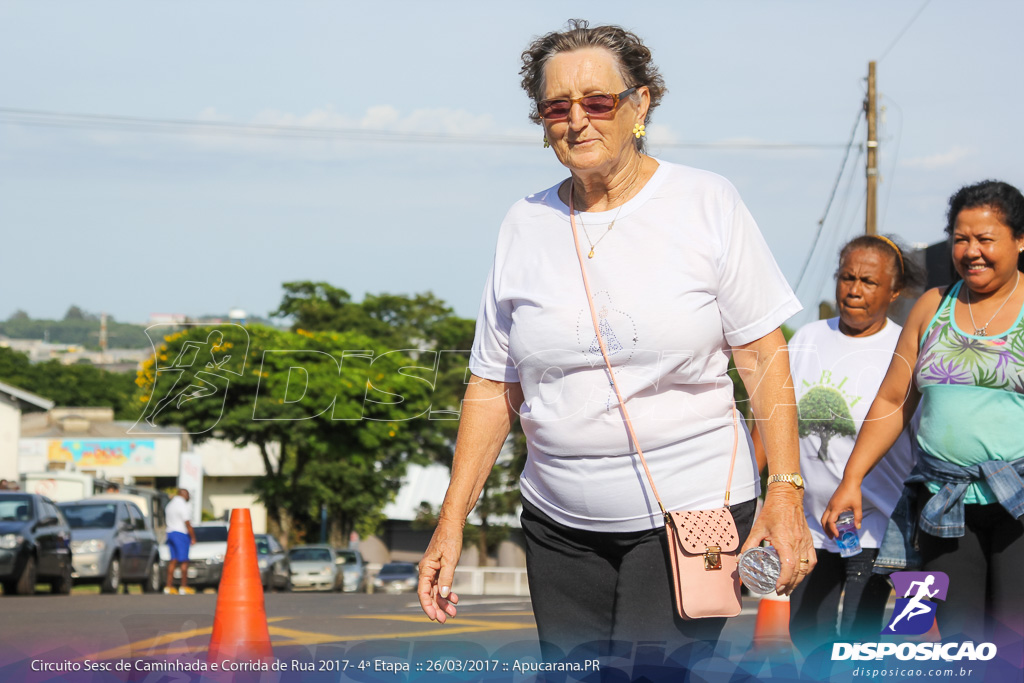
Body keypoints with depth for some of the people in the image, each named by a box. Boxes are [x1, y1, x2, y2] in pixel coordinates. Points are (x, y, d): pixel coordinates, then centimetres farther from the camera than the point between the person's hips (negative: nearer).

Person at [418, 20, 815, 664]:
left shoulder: (707, 203, -2)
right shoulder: (527, 225, 7)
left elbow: (765, 357, -2)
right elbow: (493, 386, 10)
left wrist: (785, 492, -10)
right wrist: (451, 523, 6)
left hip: (690, 514, -4)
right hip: (559, 525, 4)